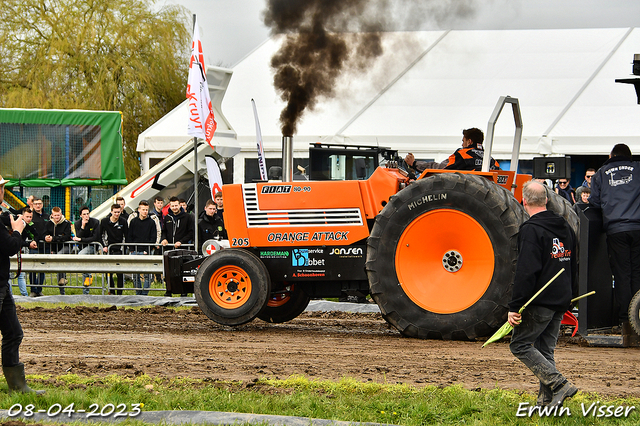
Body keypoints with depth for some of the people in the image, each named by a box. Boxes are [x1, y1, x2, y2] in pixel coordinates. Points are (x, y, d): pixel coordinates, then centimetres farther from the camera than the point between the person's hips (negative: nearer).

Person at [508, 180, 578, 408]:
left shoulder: (531, 230, -15)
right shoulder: (565, 227, 13)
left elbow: (526, 273, -20)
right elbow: (573, 266, 21)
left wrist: (515, 307, -18)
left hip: (539, 301, -8)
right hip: (561, 302, 8)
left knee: (520, 345, 0)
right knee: (545, 350, 13)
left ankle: (559, 384, -12)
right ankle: (546, 400, 9)